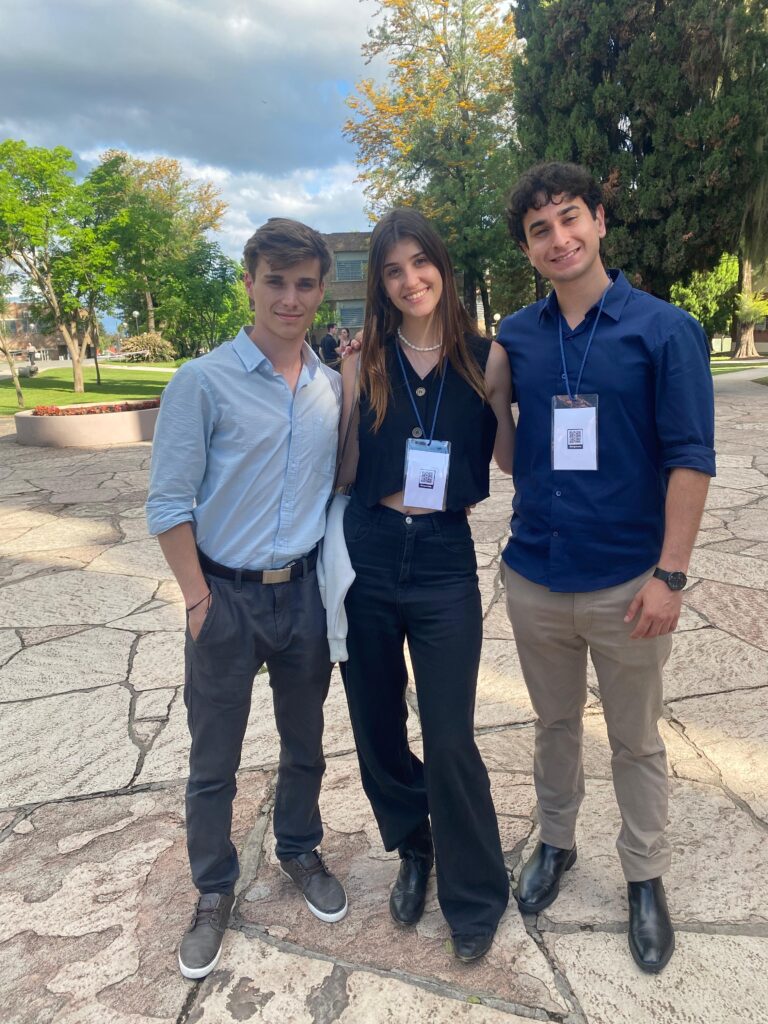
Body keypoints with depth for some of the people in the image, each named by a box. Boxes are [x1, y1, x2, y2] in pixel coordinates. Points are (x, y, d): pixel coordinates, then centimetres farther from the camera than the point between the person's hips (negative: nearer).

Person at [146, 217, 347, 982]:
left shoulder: (334, 386, 2)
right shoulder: (203, 382, -10)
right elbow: (168, 505, -10)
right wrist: (200, 601, -11)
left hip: (306, 591, 4)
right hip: (227, 596, -3)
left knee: (305, 744, 20)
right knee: (213, 761, 11)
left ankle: (299, 852, 44)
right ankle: (214, 891, 34)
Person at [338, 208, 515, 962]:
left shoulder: (484, 357, -1)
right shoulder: (364, 362, 1)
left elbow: (509, 461, 5)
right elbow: (345, 471, 3)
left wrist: (500, 400, -9)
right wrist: (347, 391, -6)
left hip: (443, 560, -2)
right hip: (366, 556, 2)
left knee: (449, 741, 1)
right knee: (376, 727, 14)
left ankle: (475, 897, 26)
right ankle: (412, 851, 42)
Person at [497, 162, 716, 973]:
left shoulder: (663, 329, -8)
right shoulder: (514, 338, 2)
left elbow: (690, 457, -10)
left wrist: (670, 574, -13)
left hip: (626, 581, -2)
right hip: (534, 577, 3)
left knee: (635, 741, 14)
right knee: (555, 724, 20)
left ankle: (645, 878, 35)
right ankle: (555, 842, 42)